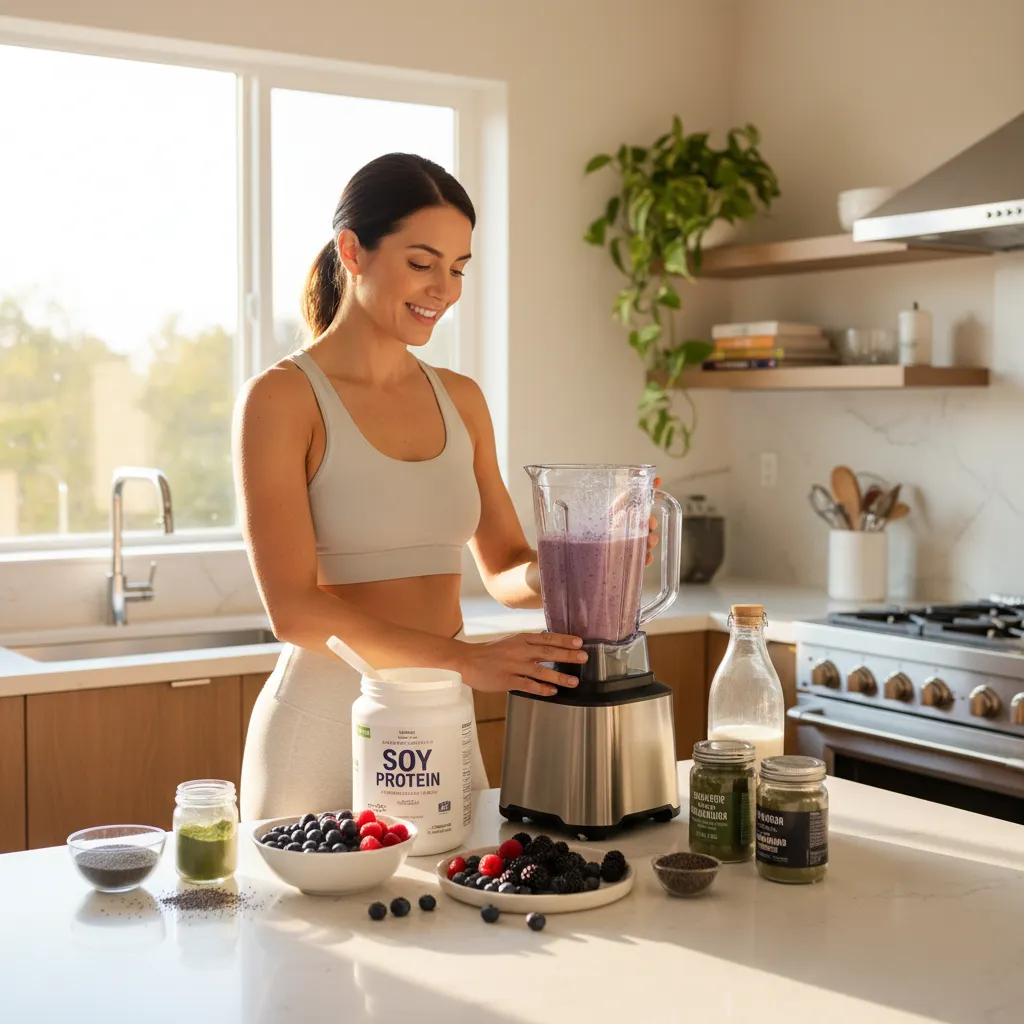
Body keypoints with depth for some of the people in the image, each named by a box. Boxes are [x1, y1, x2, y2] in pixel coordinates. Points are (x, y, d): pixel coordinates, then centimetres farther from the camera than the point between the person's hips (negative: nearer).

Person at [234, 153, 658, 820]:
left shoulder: (461, 399, 9)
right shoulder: (281, 397, -10)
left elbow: (506, 569, 12)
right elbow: (294, 609, -17)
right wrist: (466, 659, -25)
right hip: (327, 723, -5)